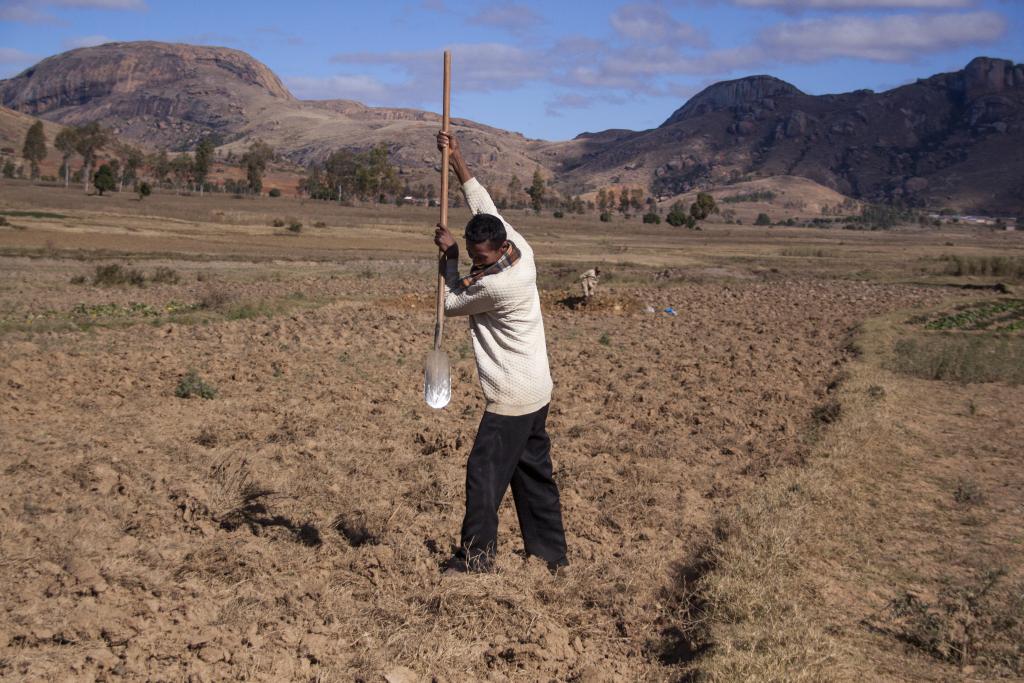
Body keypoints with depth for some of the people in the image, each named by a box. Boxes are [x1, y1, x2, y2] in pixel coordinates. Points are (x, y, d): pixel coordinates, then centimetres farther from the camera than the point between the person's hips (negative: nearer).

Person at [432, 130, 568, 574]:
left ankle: (477, 555, 8)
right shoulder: (520, 250, -2)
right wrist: (457, 161, 12)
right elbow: (484, 208, 11)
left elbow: (452, 303, -7)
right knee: (533, 472, 15)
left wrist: (450, 258, 4)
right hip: (535, 391, 10)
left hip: (512, 397, -10)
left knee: (485, 471, -1)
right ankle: (551, 554, 24)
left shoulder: (498, 285, -26)